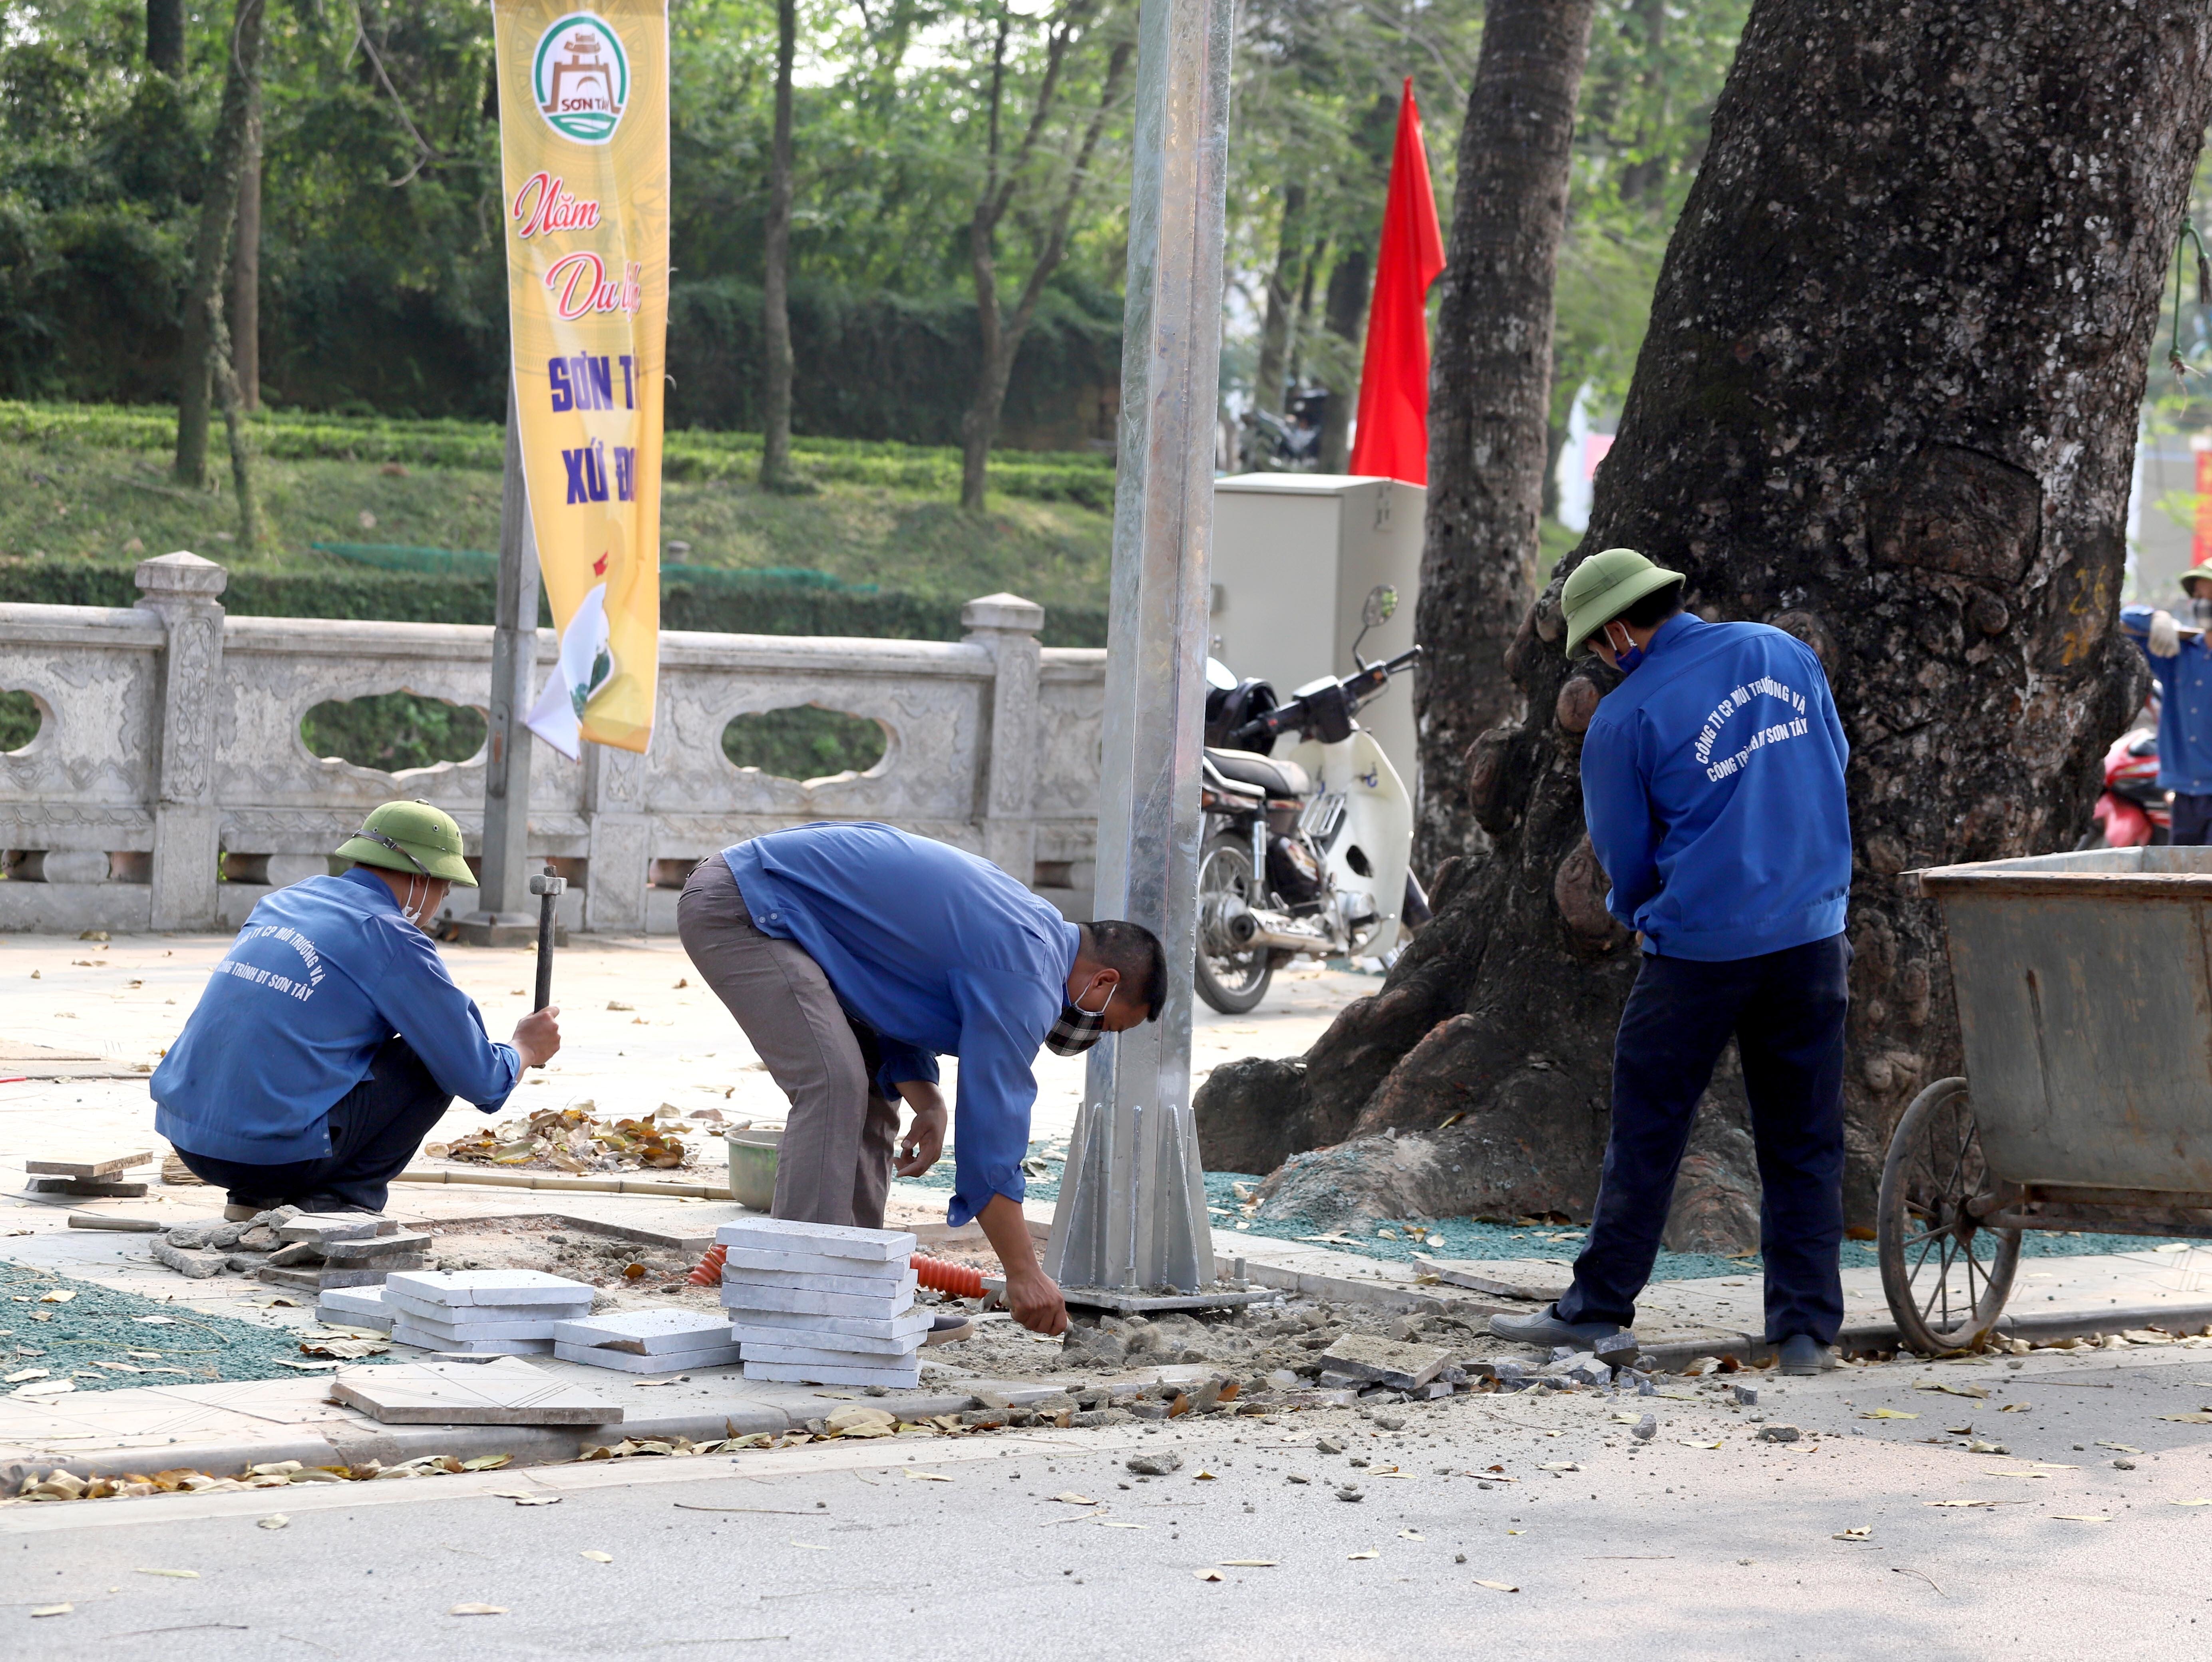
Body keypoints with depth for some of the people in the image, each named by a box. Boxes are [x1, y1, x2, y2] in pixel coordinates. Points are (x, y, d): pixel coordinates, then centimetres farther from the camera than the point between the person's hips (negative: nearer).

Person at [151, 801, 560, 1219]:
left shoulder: (280, 903, 16)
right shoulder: (392, 939, -6)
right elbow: (478, 1079, 0)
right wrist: (525, 1049, 24)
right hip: (276, 1151, -7)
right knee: (436, 1061, 7)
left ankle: (255, 1198, 17)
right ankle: (337, 1200, 2)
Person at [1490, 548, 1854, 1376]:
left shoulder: (1624, 718, -8)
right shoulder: (1783, 654, 5)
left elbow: (1624, 860, 1)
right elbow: (1833, 766, 19)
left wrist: (1642, 915, 23)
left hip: (1699, 947, -4)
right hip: (1812, 934, 4)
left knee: (1646, 1132, 7)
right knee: (1803, 1142, 8)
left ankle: (1598, 1307, 13)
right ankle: (1807, 1329, 7)